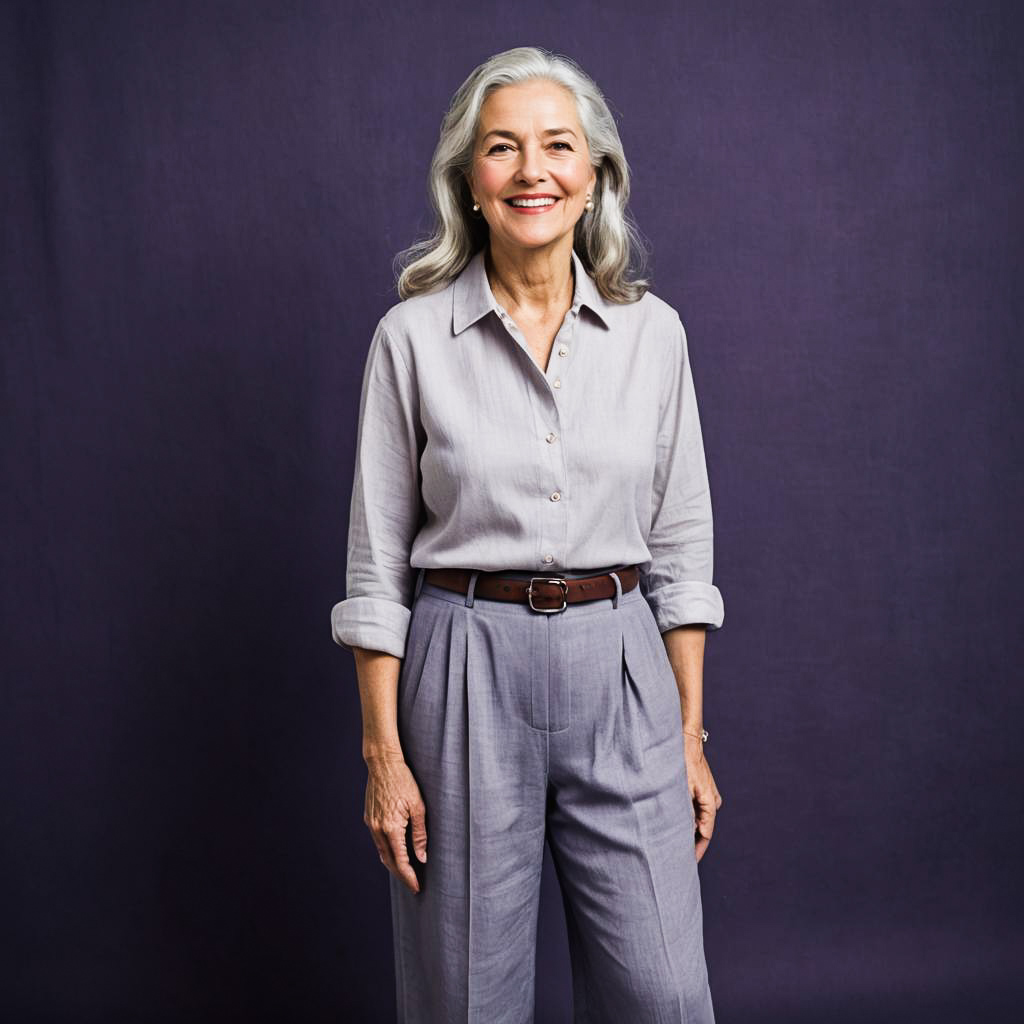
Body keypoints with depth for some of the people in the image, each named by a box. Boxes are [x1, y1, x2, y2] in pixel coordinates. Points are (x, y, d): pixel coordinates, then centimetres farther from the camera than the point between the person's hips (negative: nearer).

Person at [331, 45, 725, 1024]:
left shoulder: (652, 330, 3)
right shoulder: (413, 336, -3)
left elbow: (682, 544, 6)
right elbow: (377, 562, -1)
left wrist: (692, 734, 5)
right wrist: (384, 753, -3)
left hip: (620, 668, 2)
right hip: (467, 671, -1)